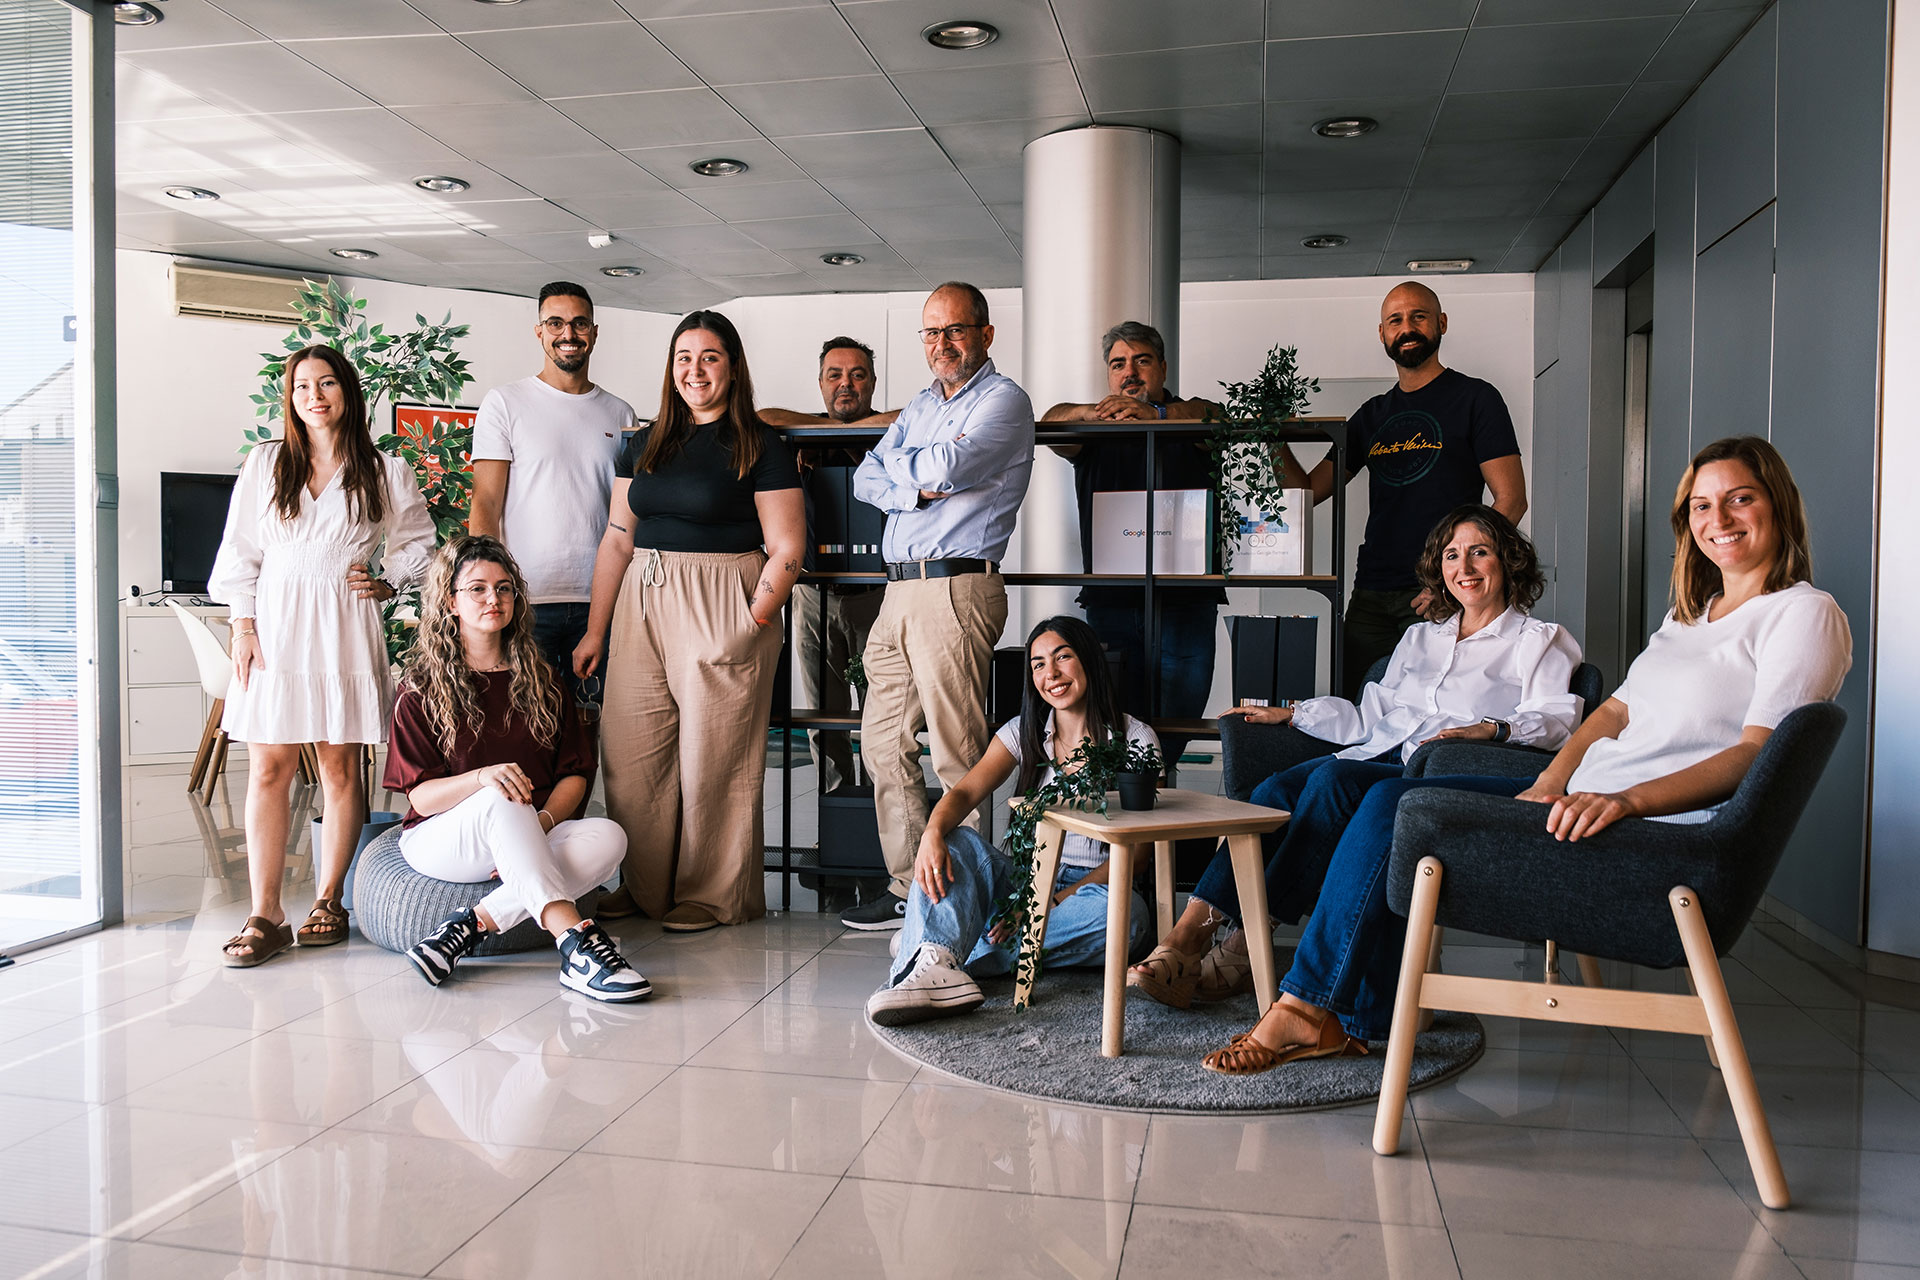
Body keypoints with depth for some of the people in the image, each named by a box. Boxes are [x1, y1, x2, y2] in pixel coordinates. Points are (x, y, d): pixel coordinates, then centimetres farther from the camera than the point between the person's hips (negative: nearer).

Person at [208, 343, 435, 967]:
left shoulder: (386, 471, 8)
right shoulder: (266, 462, 11)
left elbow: (420, 544, 17)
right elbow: (240, 551, 10)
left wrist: (387, 583, 0)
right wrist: (243, 623, 1)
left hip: (345, 627, -1)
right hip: (275, 623, 1)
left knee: (340, 765, 1)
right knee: (268, 768, -4)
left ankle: (328, 901, 12)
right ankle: (265, 915, 0)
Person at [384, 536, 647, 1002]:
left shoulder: (541, 680, 13)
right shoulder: (422, 690, 4)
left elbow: (577, 772, 6)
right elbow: (420, 793, -6)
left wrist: (544, 820, -16)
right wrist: (482, 778, -28)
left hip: (534, 838, 3)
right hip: (440, 838, -3)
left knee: (608, 837, -29)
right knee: (500, 801, -38)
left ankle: (471, 925, -36)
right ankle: (575, 943, -50)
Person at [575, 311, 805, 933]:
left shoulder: (760, 447, -1)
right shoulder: (644, 445, 15)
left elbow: (786, 549, -6)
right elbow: (617, 539, 15)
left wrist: (753, 625, -16)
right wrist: (596, 629, 11)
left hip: (722, 609, -5)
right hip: (642, 605, 5)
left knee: (712, 759, -1)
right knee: (628, 757, 3)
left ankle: (712, 898, 14)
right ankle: (644, 888, 20)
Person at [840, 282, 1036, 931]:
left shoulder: (1003, 399, -1)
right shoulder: (920, 405, 23)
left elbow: (948, 467, -16)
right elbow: (867, 478, 14)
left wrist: (902, 464, 4)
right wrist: (918, 488, -6)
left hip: (956, 589, -8)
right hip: (899, 591, 8)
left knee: (957, 755, -7)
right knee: (884, 743, 8)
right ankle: (908, 887, 17)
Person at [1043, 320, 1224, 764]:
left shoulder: (1189, 416, 10)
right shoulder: (1096, 429, 15)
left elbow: (1209, 418, -13)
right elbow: (1051, 422, -5)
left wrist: (1156, 414, -33)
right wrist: (1093, 413, -27)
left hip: (1185, 599, -1)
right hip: (1110, 599, 1)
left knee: (1178, 725, 0)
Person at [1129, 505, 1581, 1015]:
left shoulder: (1538, 641, 14)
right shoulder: (1420, 637, 31)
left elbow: (1557, 717, -4)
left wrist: (1492, 728, -23)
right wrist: (1289, 714, 19)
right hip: (1378, 760, 5)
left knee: (1335, 778, -35)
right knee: (1274, 791, -26)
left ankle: (1245, 945, -32)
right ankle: (1183, 940, -36)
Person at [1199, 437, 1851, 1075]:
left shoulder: (1805, 613, -3)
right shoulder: (1693, 611, 23)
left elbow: (1757, 752, -14)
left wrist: (1625, 799, -27)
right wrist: (1552, 781, 1)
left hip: (1662, 828, -9)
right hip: (1587, 798, 9)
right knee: (1391, 797, -6)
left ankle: (1308, 1010, -10)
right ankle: (1366, 1019, -5)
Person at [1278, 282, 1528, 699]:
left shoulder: (1474, 399, 3)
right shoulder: (1372, 415, 18)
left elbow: (1511, 501, -4)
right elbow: (1309, 492, 17)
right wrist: (1276, 440, -1)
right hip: (1370, 597, 5)